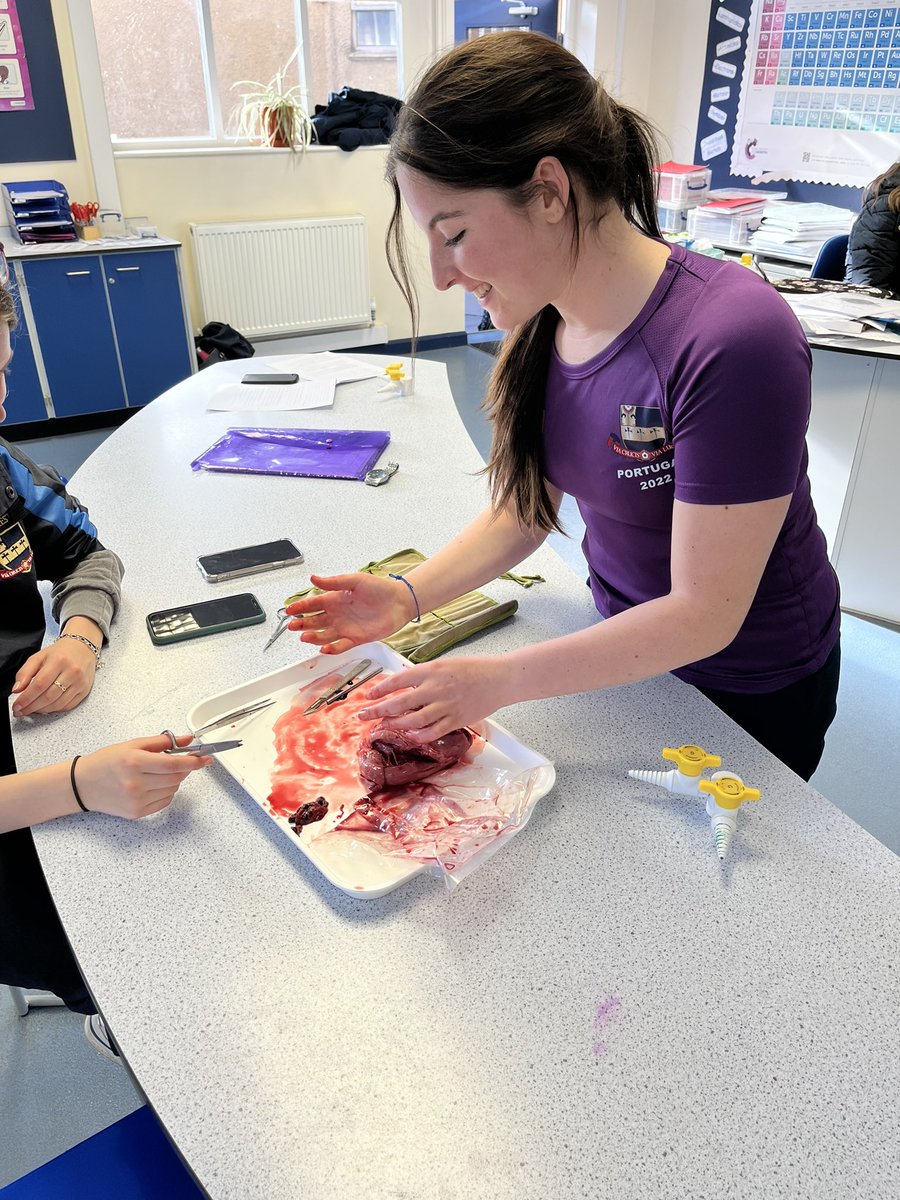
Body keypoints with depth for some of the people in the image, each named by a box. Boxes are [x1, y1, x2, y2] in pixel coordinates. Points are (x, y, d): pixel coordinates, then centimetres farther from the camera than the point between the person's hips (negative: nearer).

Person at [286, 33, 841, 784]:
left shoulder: (732, 340, -33)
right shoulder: (543, 317, -11)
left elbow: (704, 614, -28)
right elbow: (524, 510, -1)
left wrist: (500, 680, -29)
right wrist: (407, 597, -15)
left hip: (750, 693, -5)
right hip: (628, 647, 6)